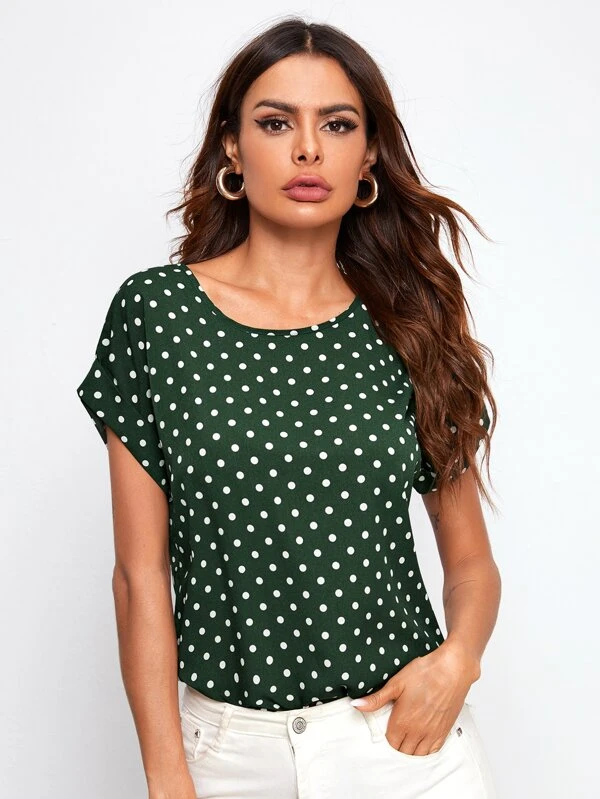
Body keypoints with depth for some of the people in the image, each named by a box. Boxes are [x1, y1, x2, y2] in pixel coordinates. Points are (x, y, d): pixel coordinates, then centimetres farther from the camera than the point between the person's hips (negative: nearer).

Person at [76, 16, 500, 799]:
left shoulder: (411, 324, 0)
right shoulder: (157, 310, -5)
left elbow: (471, 561, 6)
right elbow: (141, 571, -5)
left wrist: (457, 659, -12)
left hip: (406, 734, 2)